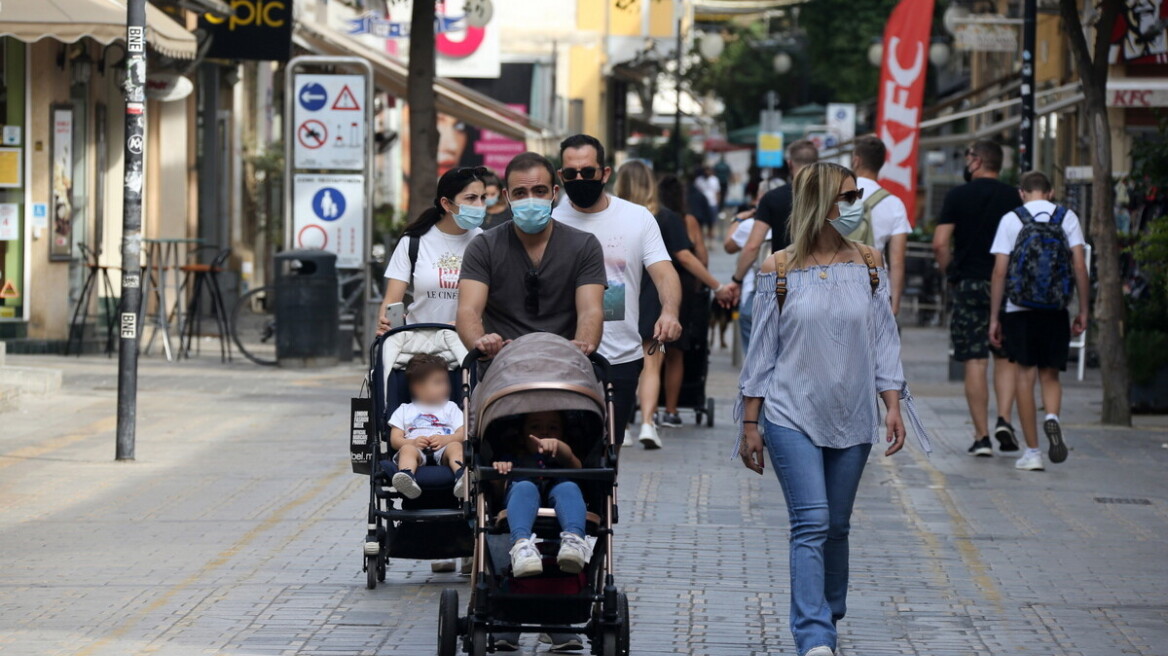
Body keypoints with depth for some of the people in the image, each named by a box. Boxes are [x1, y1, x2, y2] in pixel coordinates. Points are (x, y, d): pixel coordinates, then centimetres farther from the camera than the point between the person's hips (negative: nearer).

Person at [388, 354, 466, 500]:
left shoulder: (451, 408, 29)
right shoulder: (404, 411, 26)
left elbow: (462, 434, 14)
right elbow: (395, 439, 14)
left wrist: (446, 439, -9)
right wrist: (412, 442, -9)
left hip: (442, 450, 1)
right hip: (416, 449, -1)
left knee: (455, 446, -33)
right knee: (407, 449, -35)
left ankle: (461, 476, -65)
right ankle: (407, 478, -67)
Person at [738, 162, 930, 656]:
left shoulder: (868, 265, 5)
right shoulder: (780, 270, -3)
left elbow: (884, 342, 7)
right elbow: (762, 350, 1)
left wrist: (893, 407, -2)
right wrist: (750, 424, 1)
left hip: (851, 419, 3)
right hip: (792, 415, -3)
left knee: (836, 526, 11)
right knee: (811, 524, -13)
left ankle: (828, 615, 28)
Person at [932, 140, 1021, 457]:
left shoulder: (958, 196, -2)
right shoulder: (1014, 197, 3)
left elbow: (940, 244, -7)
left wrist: (951, 272, 8)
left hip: (969, 287, -2)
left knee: (975, 362, 0)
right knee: (1006, 358, 13)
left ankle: (981, 436, 0)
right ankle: (1004, 420, -5)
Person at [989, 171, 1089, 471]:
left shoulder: (1011, 220, 2)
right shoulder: (1067, 218, 5)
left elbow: (1000, 271, -1)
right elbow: (1079, 265, -1)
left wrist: (994, 318, 3)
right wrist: (1083, 311, 5)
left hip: (1020, 309, -1)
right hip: (1056, 311, 1)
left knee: (1026, 375, 3)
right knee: (1050, 375, 11)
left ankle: (1032, 451, 0)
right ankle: (1052, 417, -22)